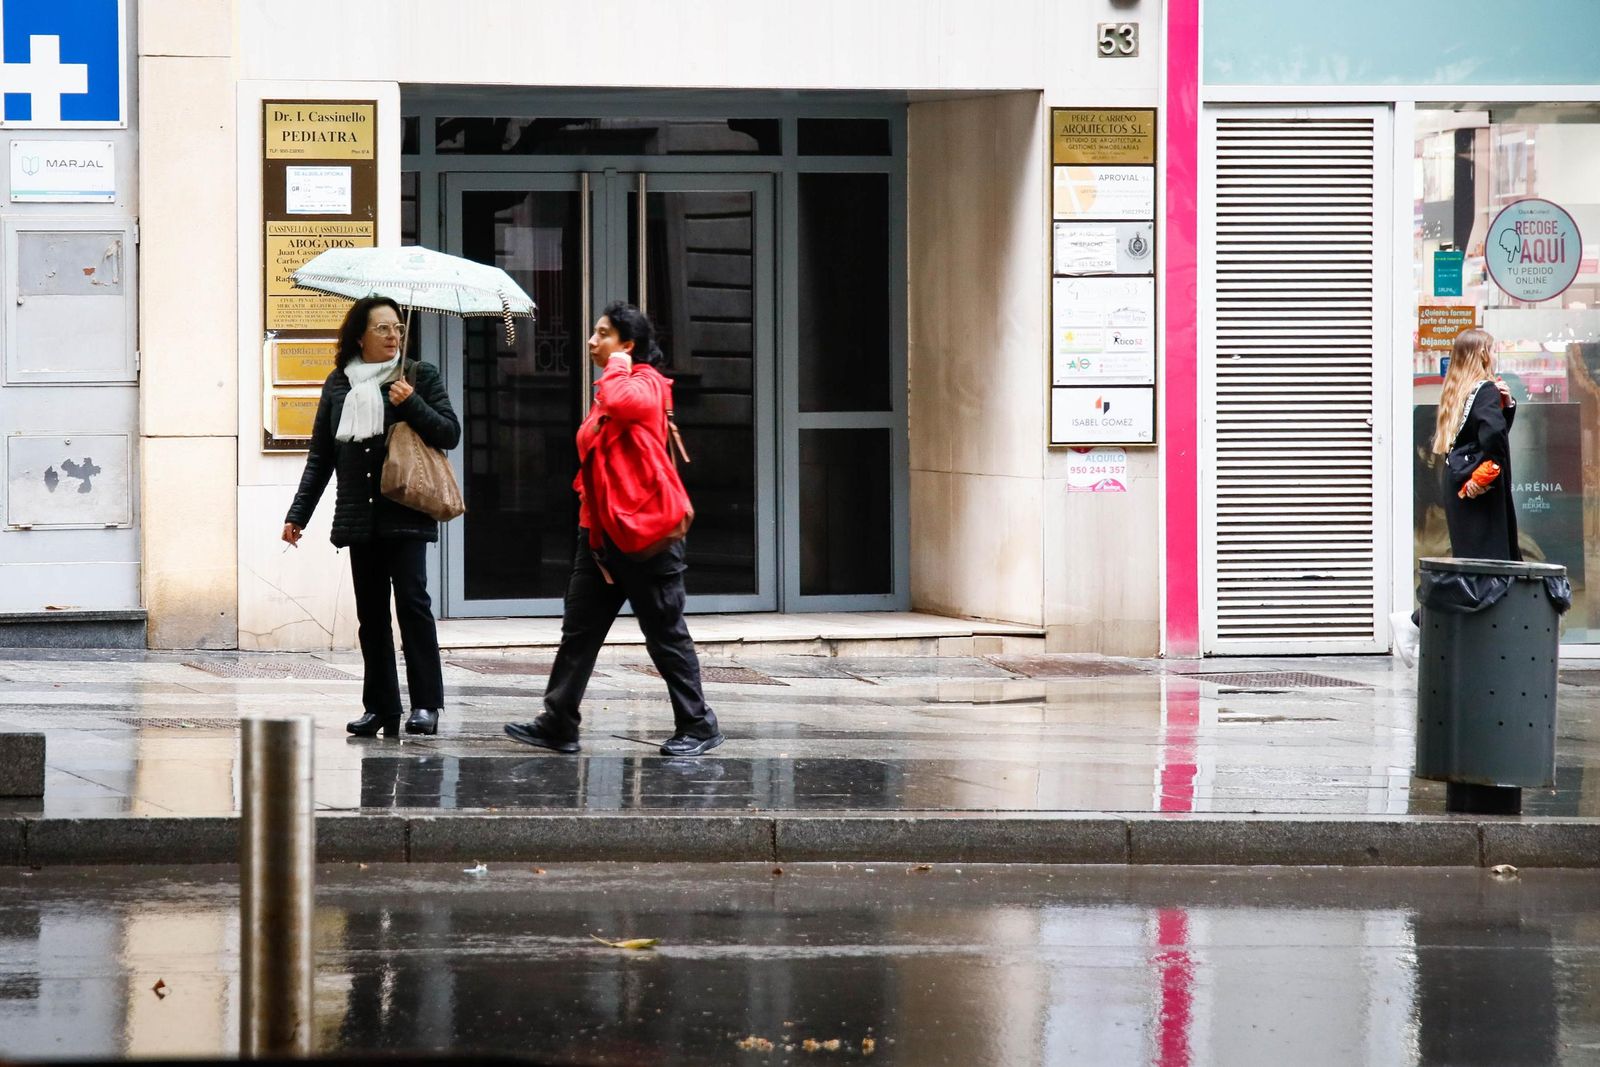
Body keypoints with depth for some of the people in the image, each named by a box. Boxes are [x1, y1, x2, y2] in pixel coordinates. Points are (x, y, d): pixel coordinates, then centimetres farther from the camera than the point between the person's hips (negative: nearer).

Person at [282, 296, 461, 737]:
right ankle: (380, 707, 9)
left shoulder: (420, 376, 4)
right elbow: (320, 455, 15)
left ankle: (426, 704, -12)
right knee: (370, 613, 5)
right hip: (359, 516, 3)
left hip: (406, 514, -3)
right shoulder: (338, 385, 11)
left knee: (412, 601, -14)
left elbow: (450, 434, 1)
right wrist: (298, 514, 11)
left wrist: (412, 403, -14)